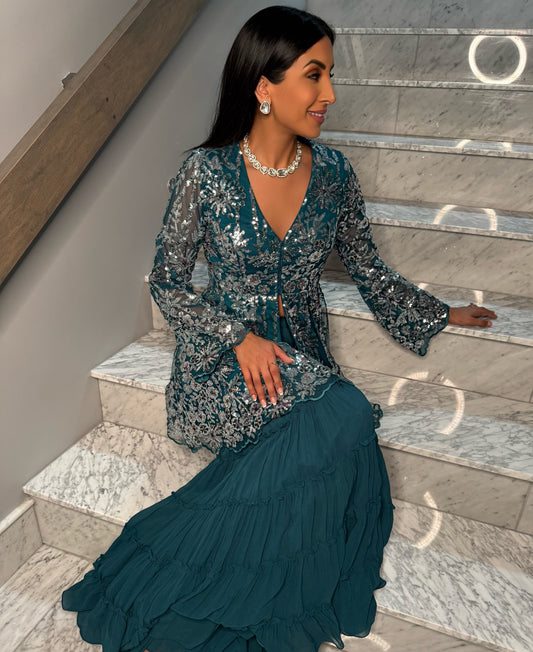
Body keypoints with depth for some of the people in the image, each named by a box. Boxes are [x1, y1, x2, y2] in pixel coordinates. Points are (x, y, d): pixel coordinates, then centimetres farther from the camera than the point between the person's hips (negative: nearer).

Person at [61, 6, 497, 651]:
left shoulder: (332, 173, 1)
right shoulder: (207, 171, -10)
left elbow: (368, 271, 12)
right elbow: (166, 283, -4)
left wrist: (442, 313, 14)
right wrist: (239, 337, -16)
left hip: (301, 358, 4)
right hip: (219, 361, -3)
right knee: (342, 416, -27)